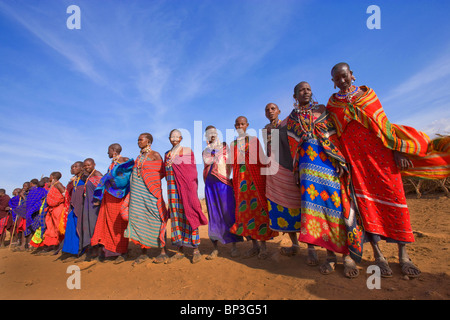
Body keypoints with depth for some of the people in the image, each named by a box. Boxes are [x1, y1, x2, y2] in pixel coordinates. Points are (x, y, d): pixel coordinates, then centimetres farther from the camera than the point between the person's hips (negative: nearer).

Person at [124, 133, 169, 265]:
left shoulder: (155, 155, 0)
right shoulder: (139, 157, 19)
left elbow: (162, 172, -2)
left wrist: (150, 179, -6)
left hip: (150, 192, -7)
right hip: (137, 192, 7)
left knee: (156, 221, -6)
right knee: (138, 220, 4)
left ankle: (163, 253, 1)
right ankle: (143, 253, 14)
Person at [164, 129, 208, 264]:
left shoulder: (187, 151, 5)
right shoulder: (167, 154, 17)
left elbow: (192, 170, -1)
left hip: (186, 186, -4)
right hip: (173, 188, 4)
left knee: (188, 214, -6)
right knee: (176, 215, 3)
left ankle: (195, 249, 1)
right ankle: (180, 251, 11)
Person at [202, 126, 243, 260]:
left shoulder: (225, 147, 11)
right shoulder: (205, 151, 20)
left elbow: (230, 163, 3)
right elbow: (206, 163, 6)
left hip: (224, 183, -2)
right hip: (210, 184, 2)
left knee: (229, 213, -6)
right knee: (213, 215, 1)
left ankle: (234, 246, 3)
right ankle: (215, 248, 9)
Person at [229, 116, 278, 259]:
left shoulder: (254, 140, 7)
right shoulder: (233, 144, 15)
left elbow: (263, 159, 3)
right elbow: (232, 164, 14)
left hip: (255, 177, -3)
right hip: (241, 179, 3)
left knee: (258, 208, -6)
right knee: (244, 209, 0)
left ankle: (263, 246, 5)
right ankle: (254, 245, 12)